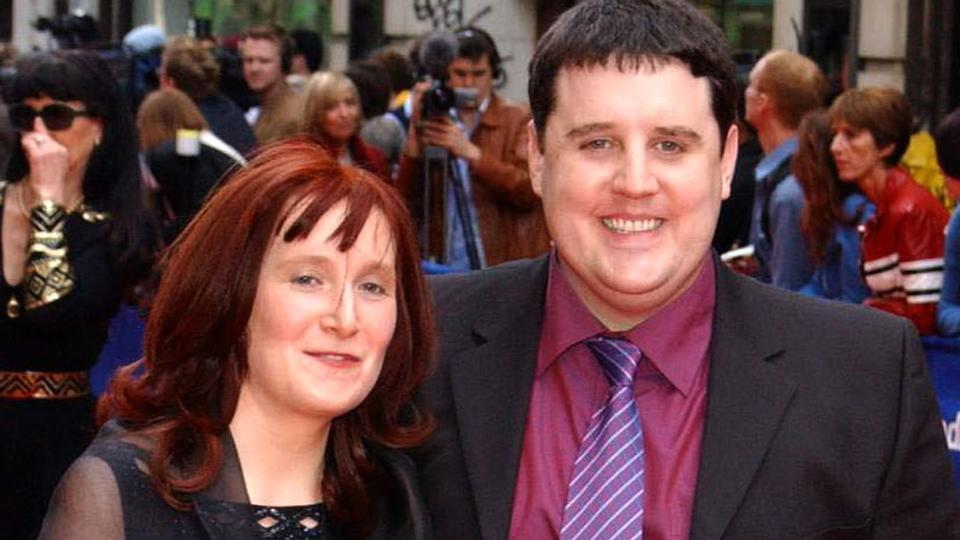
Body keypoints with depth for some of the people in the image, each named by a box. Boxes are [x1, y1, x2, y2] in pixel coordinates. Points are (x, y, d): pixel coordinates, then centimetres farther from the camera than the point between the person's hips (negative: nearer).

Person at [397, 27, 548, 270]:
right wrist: (415, 132, -4)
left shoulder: (519, 121, 3)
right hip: (445, 267, 3)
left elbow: (530, 190, -12)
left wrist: (471, 153, -17)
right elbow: (407, 203, 5)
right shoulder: (433, 125, 13)